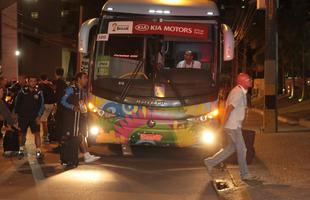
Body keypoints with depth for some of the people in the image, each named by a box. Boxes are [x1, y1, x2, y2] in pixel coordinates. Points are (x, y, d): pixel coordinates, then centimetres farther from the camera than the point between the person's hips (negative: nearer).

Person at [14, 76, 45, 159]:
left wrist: (39, 116, -9)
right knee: (22, 133, 11)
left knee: (37, 133, -10)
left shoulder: (39, 93, -2)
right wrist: (17, 113, 4)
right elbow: (17, 102, 6)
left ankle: (38, 151, -9)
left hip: (34, 117, -1)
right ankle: (21, 149, 28)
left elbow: (42, 105, 0)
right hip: (23, 116, 1)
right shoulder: (22, 91, -1)